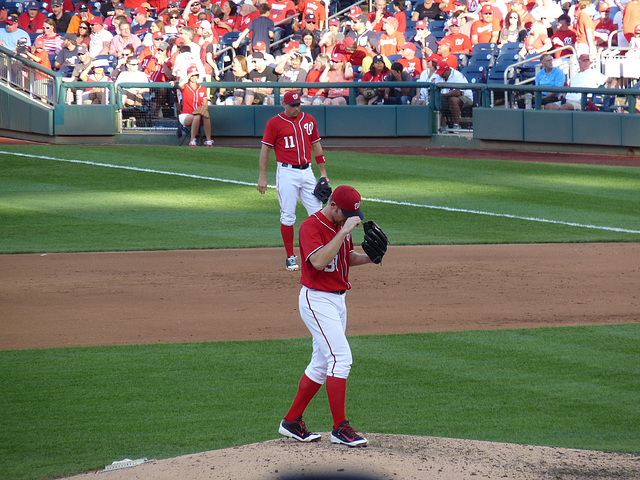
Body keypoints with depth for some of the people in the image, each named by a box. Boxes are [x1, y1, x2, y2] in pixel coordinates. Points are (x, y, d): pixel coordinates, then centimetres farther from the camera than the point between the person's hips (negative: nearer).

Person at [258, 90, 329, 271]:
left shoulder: (309, 120, 11)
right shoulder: (275, 123, -2)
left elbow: (316, 146, 17)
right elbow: (265, 149, -1)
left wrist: (323, 173, 13)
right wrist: (262, 177, -5)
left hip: (307, 171, 4)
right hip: (287, 173, -4)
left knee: (317, 212, 1)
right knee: (288, 216, -4)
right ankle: (290, 257, 5)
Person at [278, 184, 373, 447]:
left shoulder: (342, 224, 9)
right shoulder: (311, 226, -18)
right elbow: (319, 261, -32)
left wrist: (369, 257, 2)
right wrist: (344, 231, -31)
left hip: (337, 300, 9)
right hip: (317, 300, -9)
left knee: (322, 363, 13)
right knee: (341, 358, -15)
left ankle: (292, 422, 21)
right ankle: (340, 428, -11)